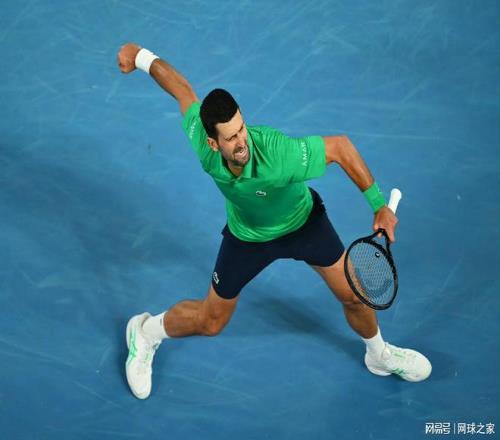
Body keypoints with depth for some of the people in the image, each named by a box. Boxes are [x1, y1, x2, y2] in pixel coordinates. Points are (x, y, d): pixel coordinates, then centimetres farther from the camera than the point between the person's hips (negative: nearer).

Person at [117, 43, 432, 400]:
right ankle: (146, 333, 42)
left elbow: (340, 146, -31)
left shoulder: (280, 154, -45)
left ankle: (380, 355, 42)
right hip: (247, 235, 1)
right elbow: (184, 89, -17)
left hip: (304, 222, -1)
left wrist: (380, 206, -32)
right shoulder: (202, 143, -35)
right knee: (211, 323, 11)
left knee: (354, 295, 8)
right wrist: (141, 56, -2)